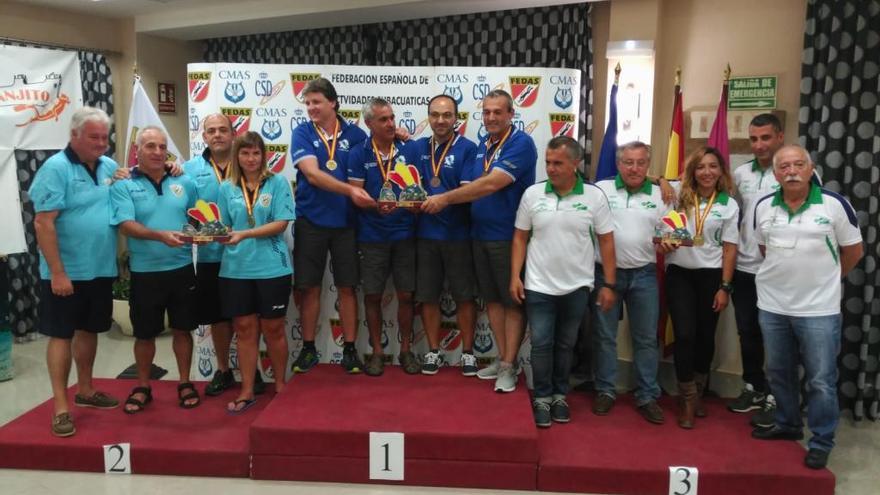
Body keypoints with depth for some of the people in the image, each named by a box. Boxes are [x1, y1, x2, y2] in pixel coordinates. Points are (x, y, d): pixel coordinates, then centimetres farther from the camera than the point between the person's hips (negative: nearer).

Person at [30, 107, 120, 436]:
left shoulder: (109, 166, 6)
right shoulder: (56, 168, -12)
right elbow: (43, 224, -16)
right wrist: (58, 272, -20)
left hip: (101, 269, 6)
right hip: (67, 272, -6)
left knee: (89, 330, 17)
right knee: (62, 334, 2)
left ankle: (85, 390, 33)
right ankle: (60, 407, 9)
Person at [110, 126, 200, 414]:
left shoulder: (184, 183, 6)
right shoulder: (123, 186, -4)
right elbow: (126, 225, -16)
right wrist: (159, 235, -30)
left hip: (181, 269, 2)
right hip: (145, 273, -2)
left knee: (182, 329, 10)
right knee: (145, 334, 10)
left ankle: (185, 383, 25)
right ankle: (143, 387, 27)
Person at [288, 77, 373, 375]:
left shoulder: (354, 134, 3)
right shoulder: (302, 133, -2)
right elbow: (312, 173, -15)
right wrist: (350, 190, -27)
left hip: (345, 222, 1)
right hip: (310, 221, 0)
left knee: (347, 287, 6)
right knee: (310, 287, 7)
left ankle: (349, 349, 16)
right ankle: (308, 348, 20)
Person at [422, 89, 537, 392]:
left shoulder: (521, 143, -15)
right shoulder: (483, 145, 11)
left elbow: (491, 184, -24)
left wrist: (446, 198, -21)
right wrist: (445, 200, -3)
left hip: (509, 236, -8)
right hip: (480, 234, 8)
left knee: (512, 300, 3)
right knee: (492, 298, 13)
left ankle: (509, 366, 12)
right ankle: (502, 358, 25)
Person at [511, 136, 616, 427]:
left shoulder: (594, 196, -4)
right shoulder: (532, 194, -2)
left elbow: (606, 241, 0)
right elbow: (520, 238, 3)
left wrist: (609, 284, -3)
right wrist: (515, 276, -3)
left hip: (577, 287, 0)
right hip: (539, 286, 0)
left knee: (565, 345, 13)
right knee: (541, 344, 3)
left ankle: (560, 396, 29)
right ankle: (542, 398, 19)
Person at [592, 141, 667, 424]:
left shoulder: (659, 195, 7)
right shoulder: (601, 189, -1)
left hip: (644, 275, 2)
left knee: (646, 338, 7)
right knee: (604, 335, 7)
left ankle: (647, 397, 18)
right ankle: (606, 391, 21)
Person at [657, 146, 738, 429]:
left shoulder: (729, 205, 3)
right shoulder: (680, 198, 3)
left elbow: (729, 249, 1)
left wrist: (725, 287, -4)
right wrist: (662, 244, -12)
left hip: (711, 276, 1)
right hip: (679, 275, 0)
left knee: (705, 336, 9)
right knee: (685, 335, -7)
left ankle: (697, 393, 28)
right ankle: (687, 400, 6)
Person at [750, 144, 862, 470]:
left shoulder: (834, 204, -10)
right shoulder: (764, 207, 1)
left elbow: (853, 251, 2)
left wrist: (825, 278, 9)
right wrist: (783, 273, 13)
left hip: (819, 309, -4)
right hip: (772, 306, 4)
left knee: (821, 380, 4)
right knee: (779, 373, 17)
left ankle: (821, 442, 19)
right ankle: (787, 425, 36)